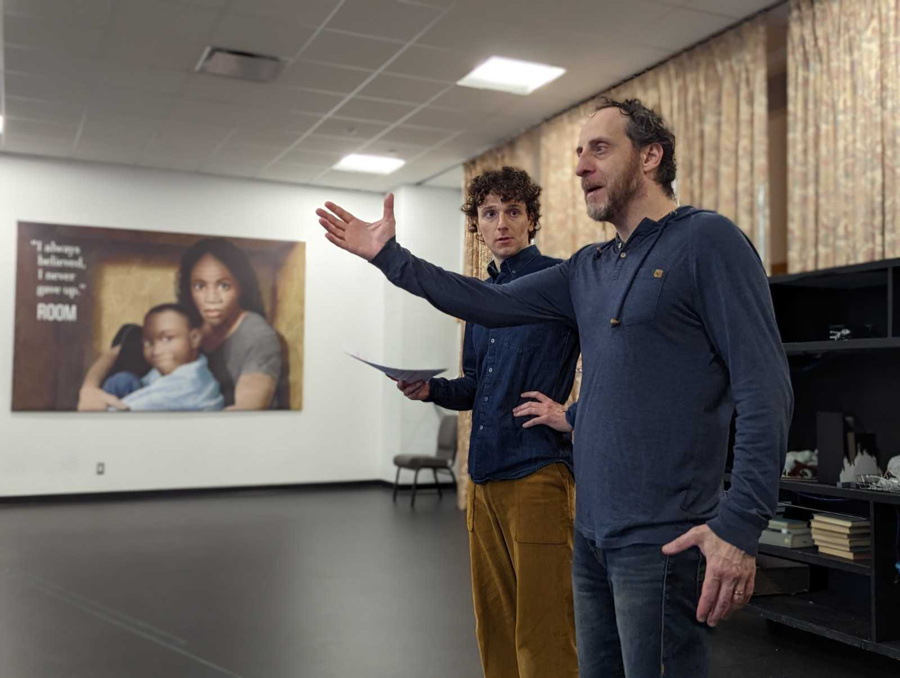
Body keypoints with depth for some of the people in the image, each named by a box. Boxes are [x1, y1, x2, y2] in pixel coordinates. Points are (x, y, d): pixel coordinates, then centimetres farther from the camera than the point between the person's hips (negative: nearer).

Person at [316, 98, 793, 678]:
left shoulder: (707, 240, -8)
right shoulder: (588, 269, 14)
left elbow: (765, 389, -14)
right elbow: (492, 305, 15)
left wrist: (741, 525, -20)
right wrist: (389, 256, 14)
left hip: (663, 539, -7)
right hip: (592, 533, 7)